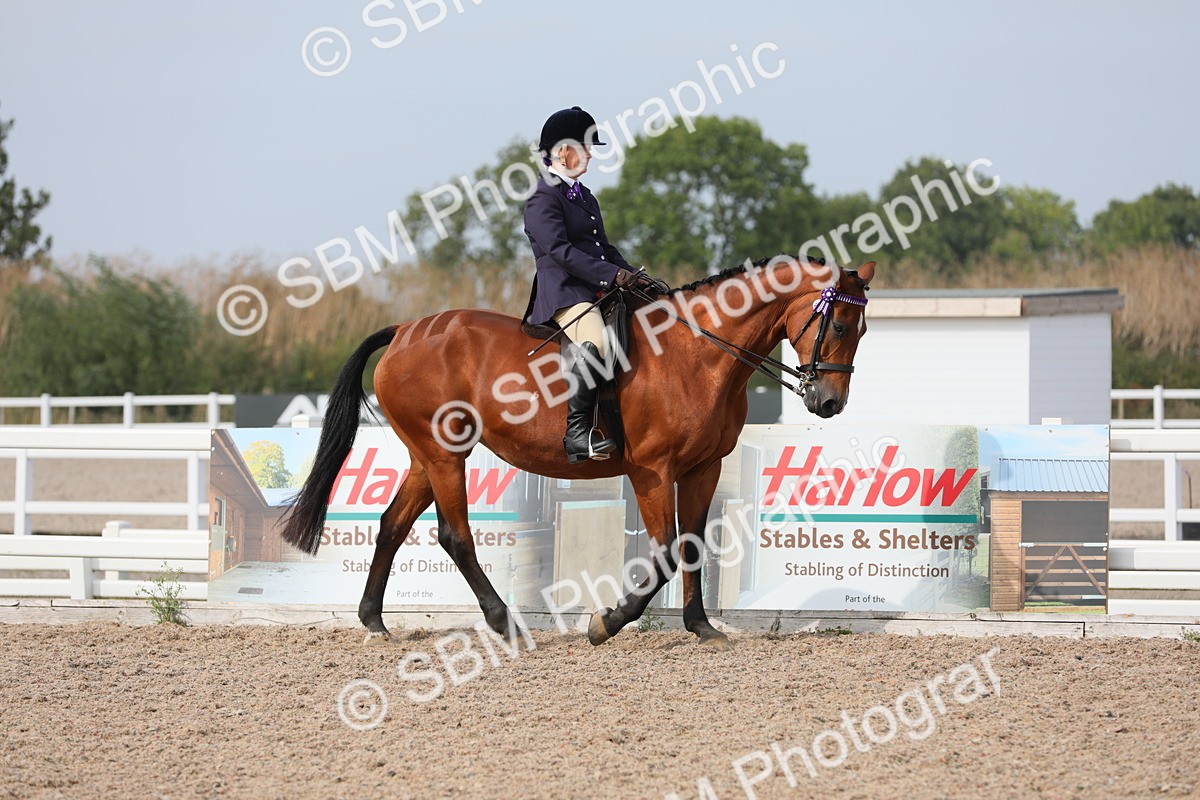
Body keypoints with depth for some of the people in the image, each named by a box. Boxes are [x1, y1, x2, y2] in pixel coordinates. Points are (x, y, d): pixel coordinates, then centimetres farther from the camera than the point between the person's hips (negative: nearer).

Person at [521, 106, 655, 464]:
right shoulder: (543, 197, -6)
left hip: (597, 291, 10)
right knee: (595, 342, -35)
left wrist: (634, 277, 8)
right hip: (563, 291, -10)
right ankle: (577, 432, -35)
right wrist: (612, 275, -22)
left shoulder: (583, 196, 24)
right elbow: (560, 250, -17)